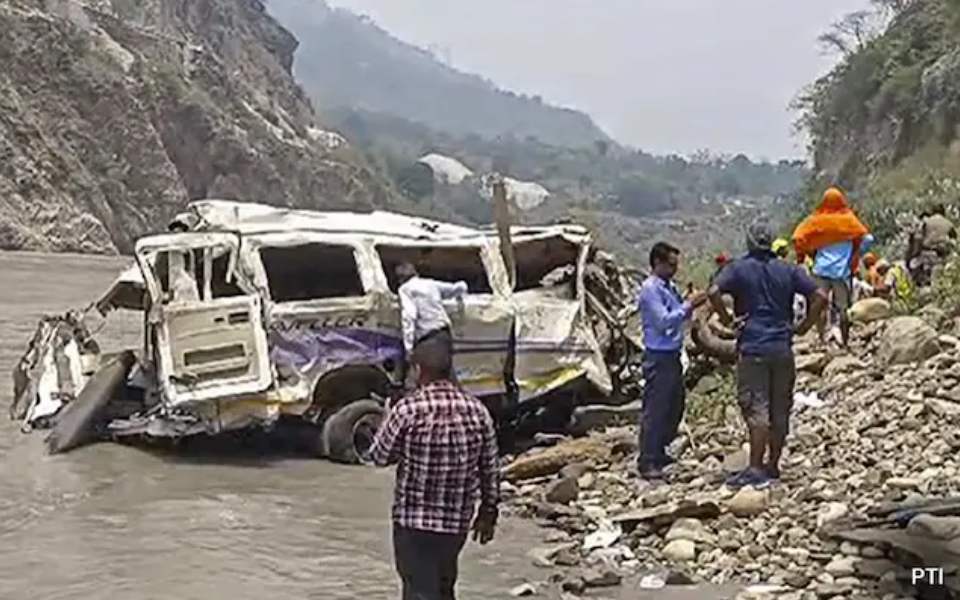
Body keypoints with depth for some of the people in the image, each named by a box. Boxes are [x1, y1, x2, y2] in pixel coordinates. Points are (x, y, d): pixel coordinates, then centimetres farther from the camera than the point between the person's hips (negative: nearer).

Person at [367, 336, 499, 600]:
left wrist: (389, 421, 14)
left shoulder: (408, 410, -16)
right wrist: (488, 512, 16)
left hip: (414, 521, -5)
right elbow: (489, 471, 4)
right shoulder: (478, 411, -2)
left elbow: (380, 457, -3)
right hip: (457, 520, 5)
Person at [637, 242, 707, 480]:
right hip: (658, 356, -10)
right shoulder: (650, 289, -15)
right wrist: (688, 305, -17)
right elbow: (663, 321, -21)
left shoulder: (669, 287, 13)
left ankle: (659, 452, 29)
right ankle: (647, 463, -2)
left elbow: (679, 316, 21)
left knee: (675, 405, 17)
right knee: (655, 409, -6)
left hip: (673, 355, 10)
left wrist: (691, 305, 3)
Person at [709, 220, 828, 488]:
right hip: (782, 348, 3)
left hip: (752, 348, -3)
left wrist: (727, 320, -6)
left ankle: (756, 469, -11)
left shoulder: (739, 269, -1)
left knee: (756, 408, -6)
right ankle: (773, 466, 17)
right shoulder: (788, 270, 8)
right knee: (780, 410, 11)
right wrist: (804, 326, 6)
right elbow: (820, 296, 0)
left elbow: (714, 292, -18)